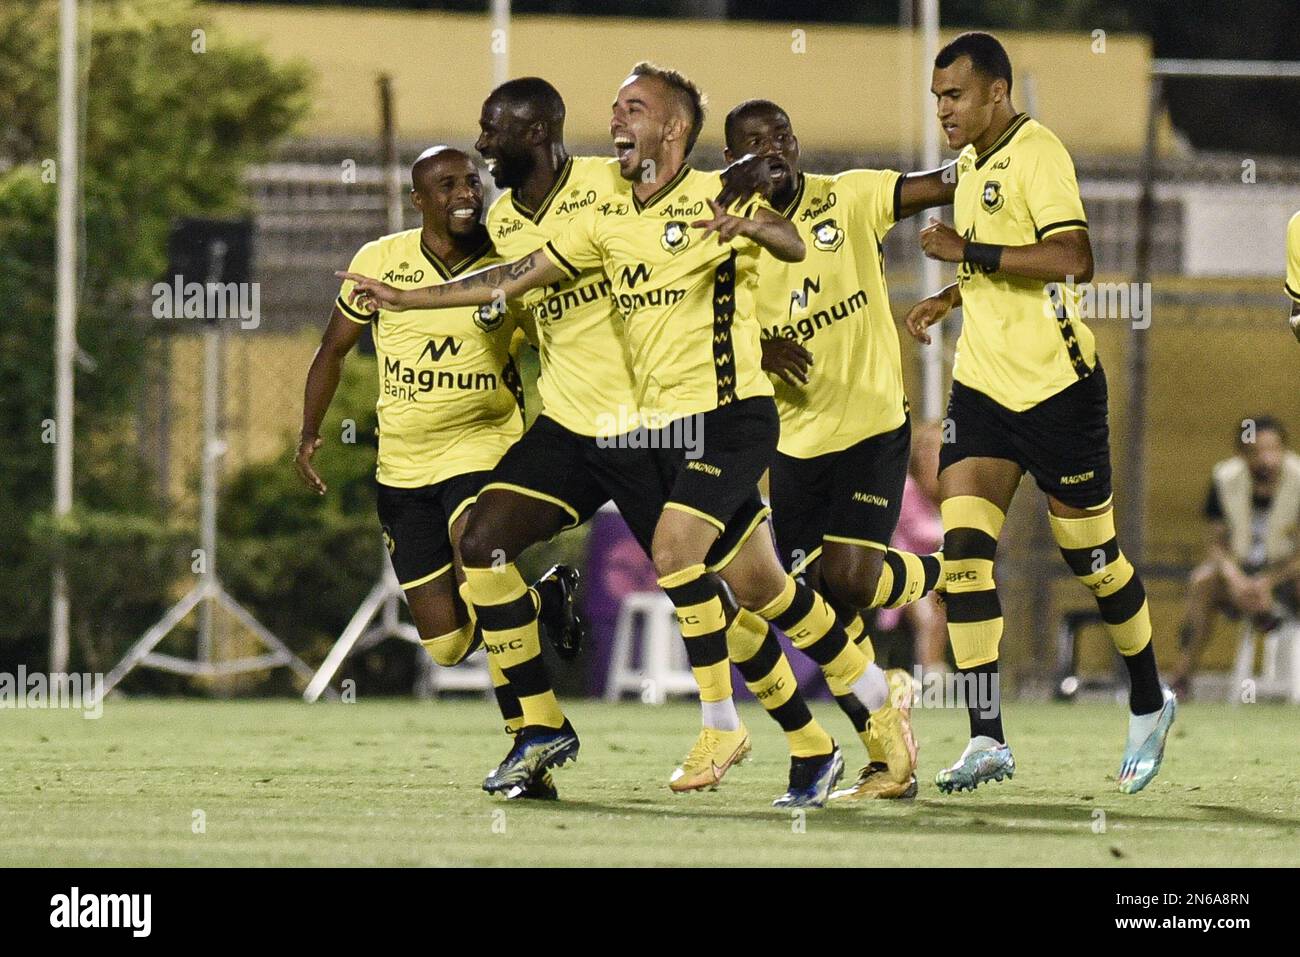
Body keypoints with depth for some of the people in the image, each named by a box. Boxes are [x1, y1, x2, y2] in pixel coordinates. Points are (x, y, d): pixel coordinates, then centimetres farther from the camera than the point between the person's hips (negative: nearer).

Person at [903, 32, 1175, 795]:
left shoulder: (1037, 153, -14)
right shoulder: (971, 161, 13)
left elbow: (1072, 258, -27)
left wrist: (969, 252, -25)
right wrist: (950, 298, 17)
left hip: (1055, 387, -7)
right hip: (983, 384, 7)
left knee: (1091, 554, 5)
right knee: (963, 546, -9)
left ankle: (1150, 704, 28)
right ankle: (988, 740, -11)